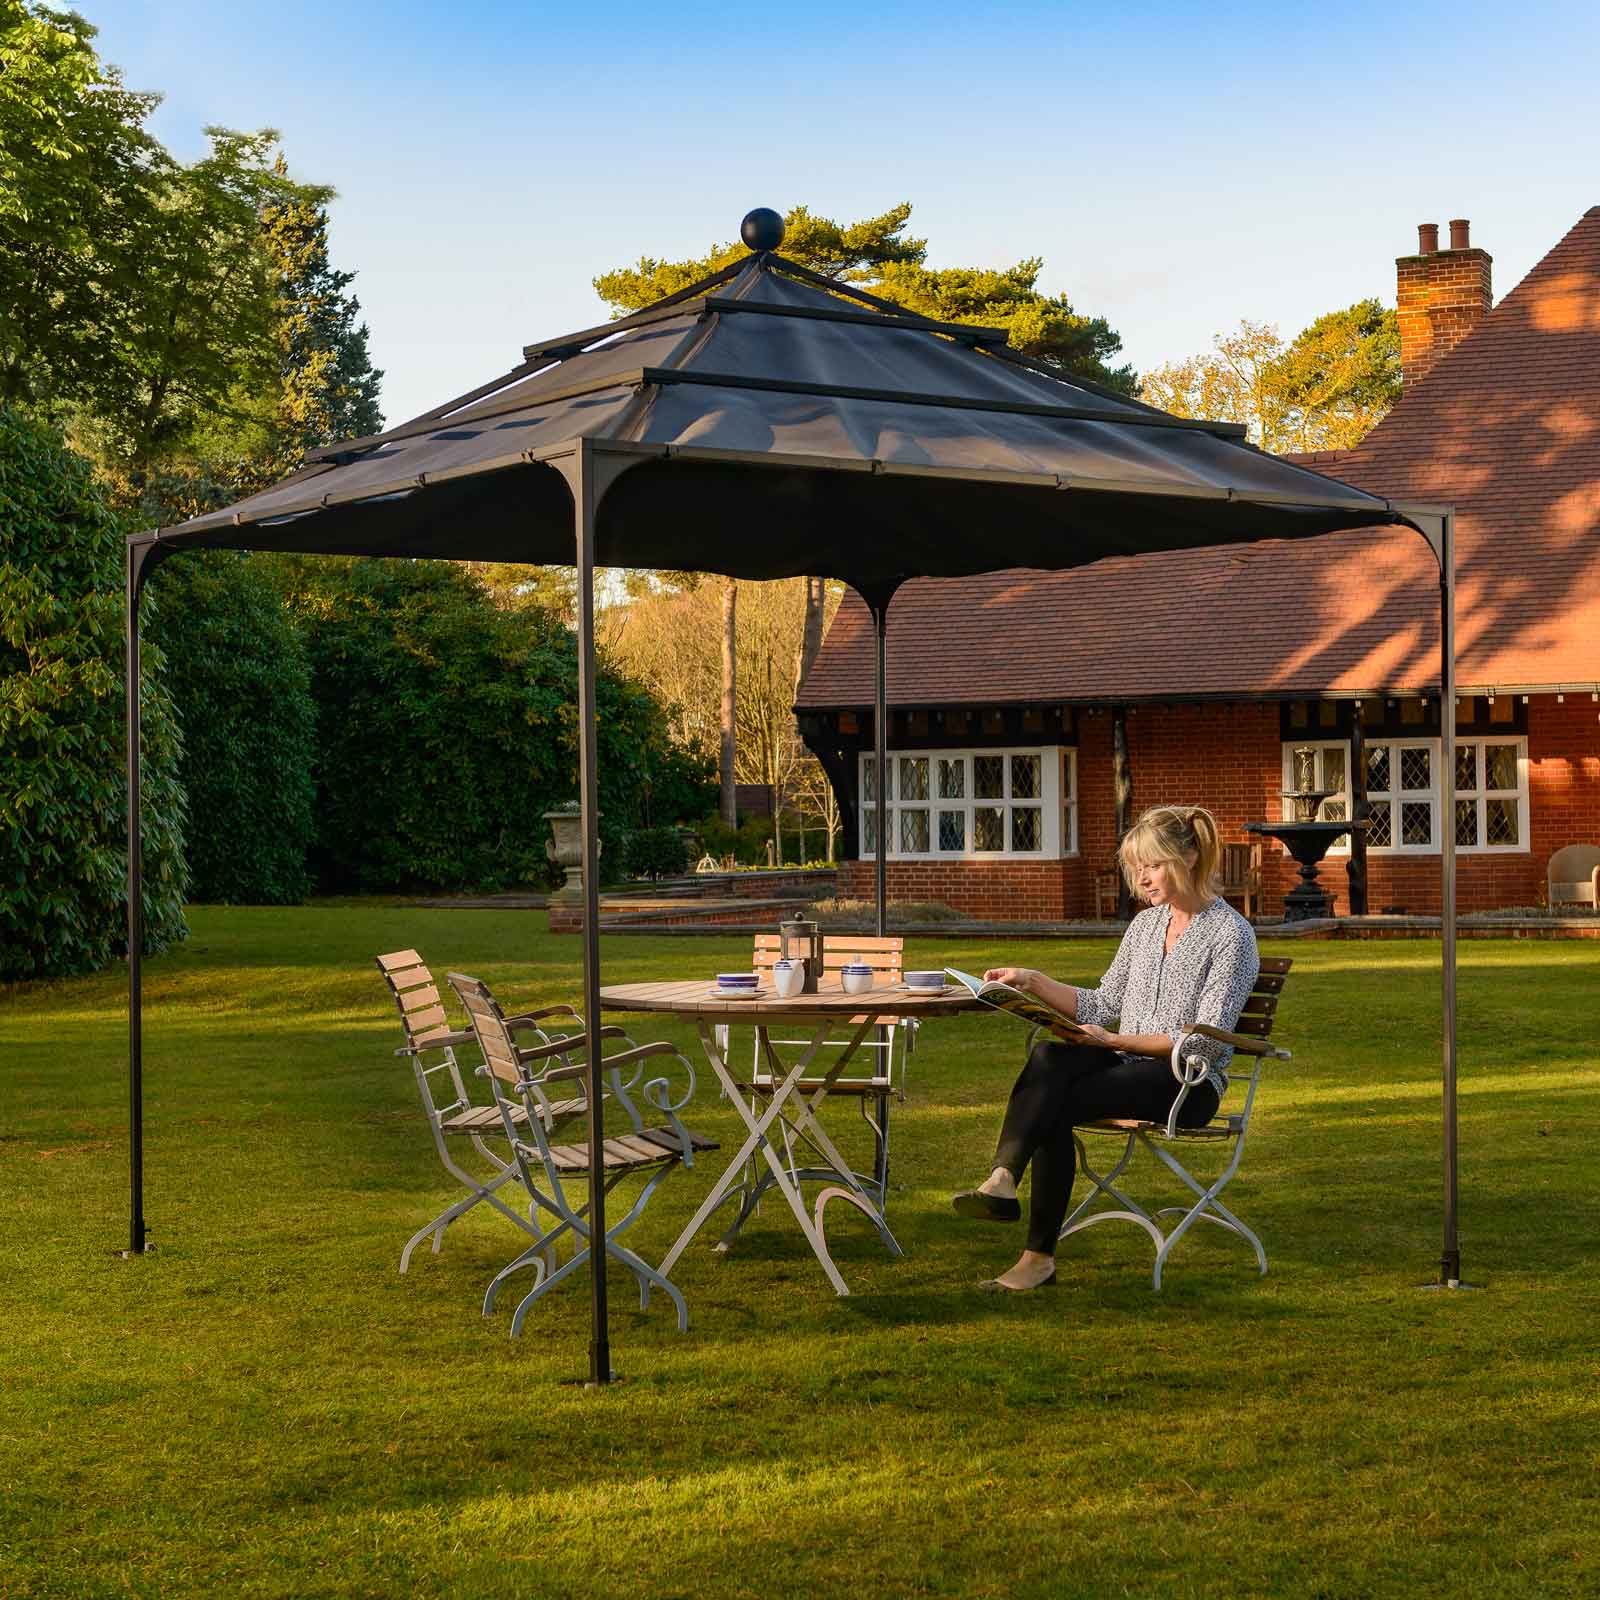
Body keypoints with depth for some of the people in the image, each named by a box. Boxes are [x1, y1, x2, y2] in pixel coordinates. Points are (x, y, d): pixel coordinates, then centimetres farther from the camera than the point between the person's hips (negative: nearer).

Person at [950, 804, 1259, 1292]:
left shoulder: (1231, 933, -6)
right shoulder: (1145, 923, 17)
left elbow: (1207, 1041, -13)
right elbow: (1104, 1004, 20)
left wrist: (1119, 1041, -19)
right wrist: (1034, 982, 7)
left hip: (1190, 1084, -6)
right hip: (1128, 1069, 6)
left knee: (1055, 1105, -29)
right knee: (1049, 1057, -28)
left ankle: (1040, 1256, -31)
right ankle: (1002, 1180, -43)